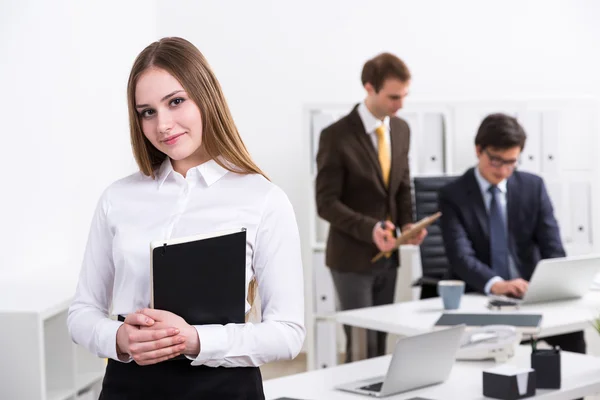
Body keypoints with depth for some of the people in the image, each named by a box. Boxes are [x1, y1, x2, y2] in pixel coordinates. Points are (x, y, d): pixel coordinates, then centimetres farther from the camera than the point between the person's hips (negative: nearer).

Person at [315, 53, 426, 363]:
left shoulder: (401, 130, 4)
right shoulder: (336, 136, -15)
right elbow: (326, 203, -15)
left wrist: (406, 223, -4)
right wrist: (370, 229, -27)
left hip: (386, 257, 6)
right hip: (352, 258, -6)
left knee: (380, 342, 12)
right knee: (362, 345, -5)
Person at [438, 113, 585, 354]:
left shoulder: (533, 187, 6)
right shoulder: (452, 195, -3)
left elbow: (552, 246, 1)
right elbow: (460, 255, -15)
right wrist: (495, 284, -34)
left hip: (530, 293, 3)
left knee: (571, 333, -22)